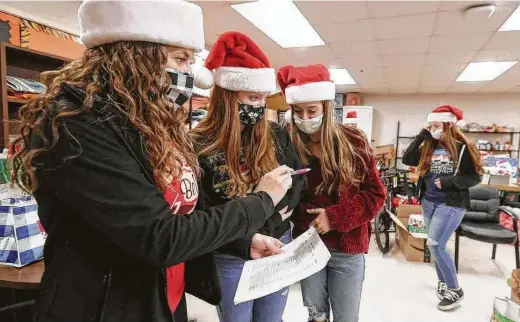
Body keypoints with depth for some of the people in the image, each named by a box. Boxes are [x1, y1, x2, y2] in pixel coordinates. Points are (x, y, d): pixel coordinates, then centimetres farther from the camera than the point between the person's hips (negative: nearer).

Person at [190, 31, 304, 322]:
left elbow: (297, 183, 2)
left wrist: (271, 217, -15)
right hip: (231, 257, -3)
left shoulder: (277, 136, -1)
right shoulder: (199, 146, -15)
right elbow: (200, 213, -16)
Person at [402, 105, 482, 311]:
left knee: (434, 244, -11)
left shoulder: (463, 148, -9)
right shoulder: (428, 148, 6)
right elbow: (407, 160, -5)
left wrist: (449, 181, -21)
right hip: (428, 202, 6)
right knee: (437, 245, 14)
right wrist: (421, 136, -6)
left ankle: (455, 290, 6)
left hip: (451, 204, -6)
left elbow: (475, 177, -7)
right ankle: (443, 282, 32)